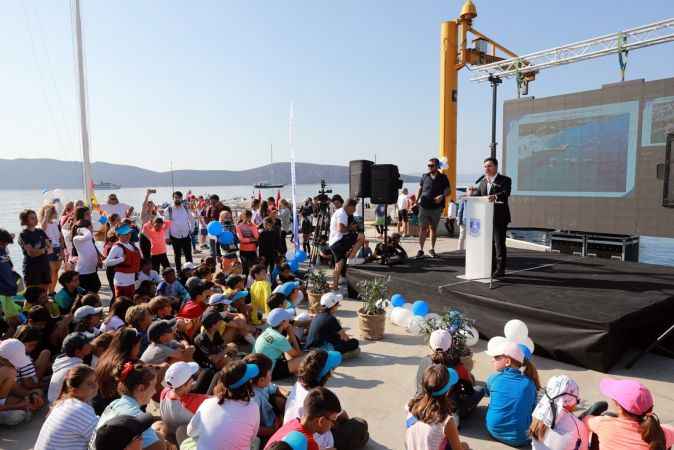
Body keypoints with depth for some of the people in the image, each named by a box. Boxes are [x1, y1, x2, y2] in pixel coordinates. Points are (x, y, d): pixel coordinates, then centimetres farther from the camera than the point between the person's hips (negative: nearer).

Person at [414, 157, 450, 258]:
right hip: (424, 206, 0)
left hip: (436, 207, 0)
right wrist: (417, 200, 6)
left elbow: (448, 190, 2)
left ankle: (432, 249, 22)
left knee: (433, 228, 10)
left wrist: (442, 196, -18)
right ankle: (420, 249, 2)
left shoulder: (443, 177, 3)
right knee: (423, 228, -3)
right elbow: (420, 189, 15)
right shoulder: (424, 176, 7)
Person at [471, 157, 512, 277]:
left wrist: (495, 196, -41)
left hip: (499, 218, -6)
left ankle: (500, 269, 6)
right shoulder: (483, 181, 15)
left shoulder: (505, 180, -4)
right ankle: (491, 267, 23)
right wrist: (472, 193, -14)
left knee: (499, 243, -2)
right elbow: (478, 193, 9)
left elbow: (506, 193, -22)